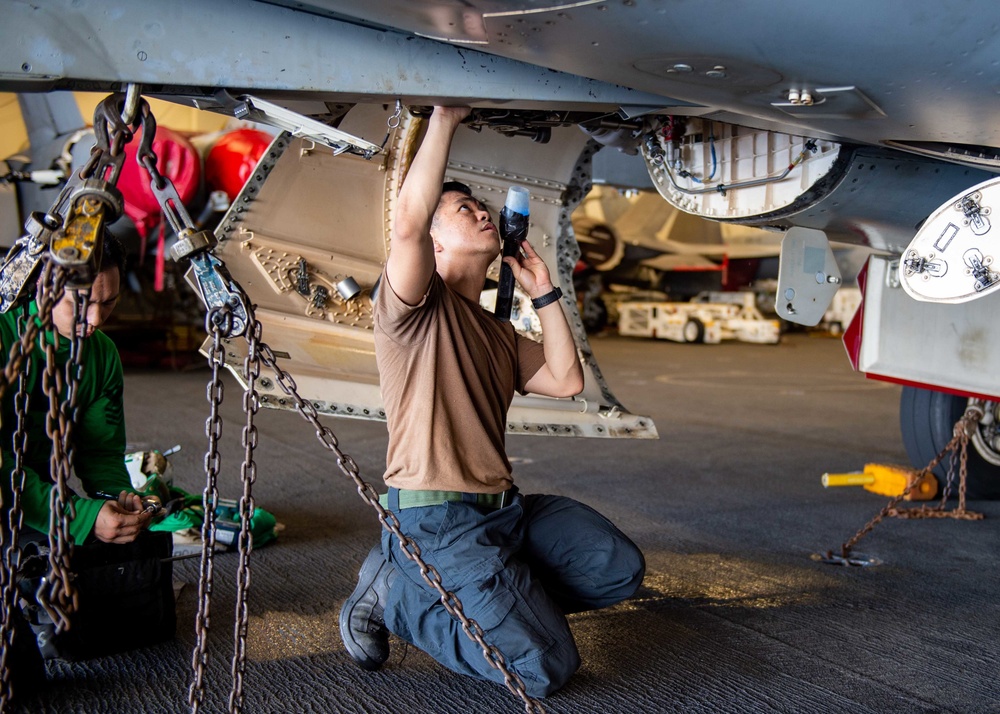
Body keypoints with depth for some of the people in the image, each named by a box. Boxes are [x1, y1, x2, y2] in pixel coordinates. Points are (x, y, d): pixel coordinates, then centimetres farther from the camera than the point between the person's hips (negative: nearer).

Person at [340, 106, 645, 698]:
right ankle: (395, 592, 2)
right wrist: (445, 118, -18)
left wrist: (544, 294, 13)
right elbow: (408, 222, -24)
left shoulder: (498, 333, 22)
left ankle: (490, 595, 10)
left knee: (620, 570, 3)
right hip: (436, 519, -8)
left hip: (506, 509, 8)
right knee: (546, 668, -14)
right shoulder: (416, 308, -5)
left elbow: (566, 381, 12)